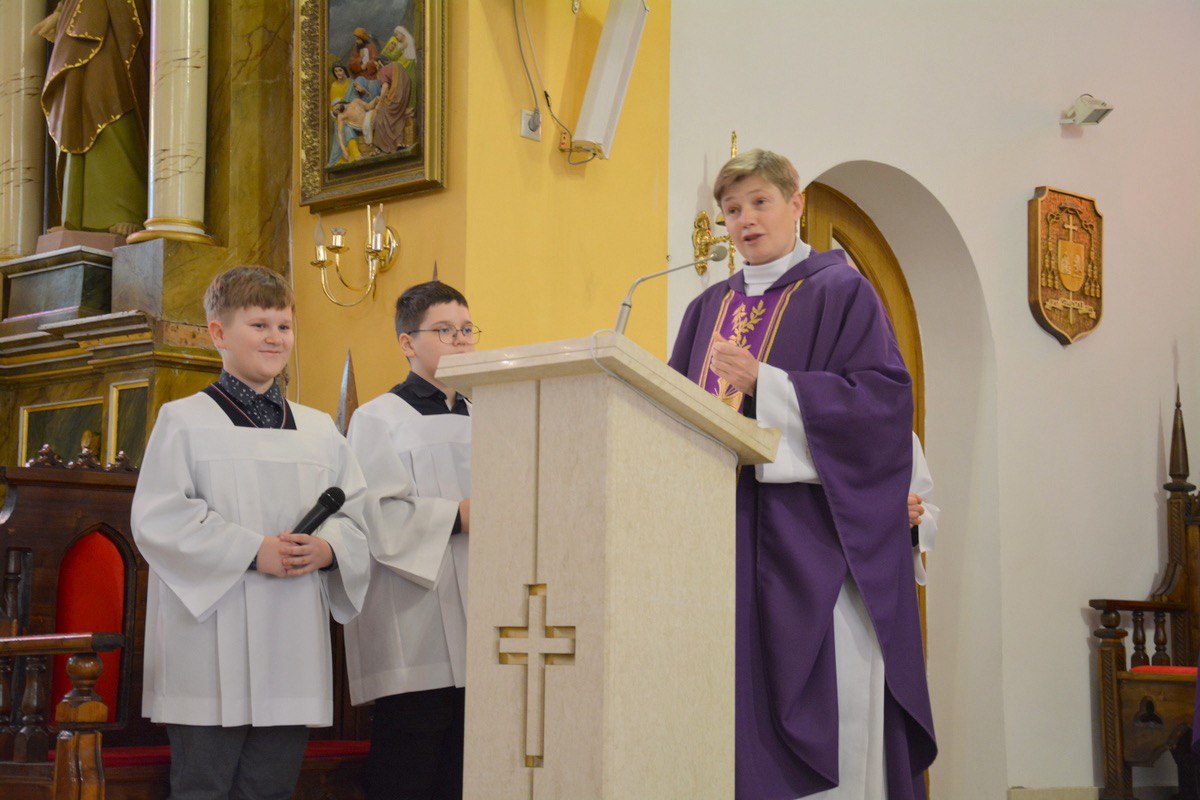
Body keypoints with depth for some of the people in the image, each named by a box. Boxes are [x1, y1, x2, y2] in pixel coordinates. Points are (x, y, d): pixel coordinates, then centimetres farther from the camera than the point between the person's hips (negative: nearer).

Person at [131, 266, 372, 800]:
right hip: (211, 648, -5)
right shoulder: (184, 422, 0)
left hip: (292, 649, 5)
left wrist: (328, 549, -9)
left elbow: (358, 514, 14)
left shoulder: (318, 430, 15)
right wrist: (253, 551, -16)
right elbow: (159, 520, -10)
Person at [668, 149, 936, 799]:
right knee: (742, 714, 1)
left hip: (808, 531, -5)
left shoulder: (839, 293, 3)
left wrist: (765, 385, -17)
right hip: (725, 537, 5)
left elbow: (880, 398, -9)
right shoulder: (708, 309, 20)